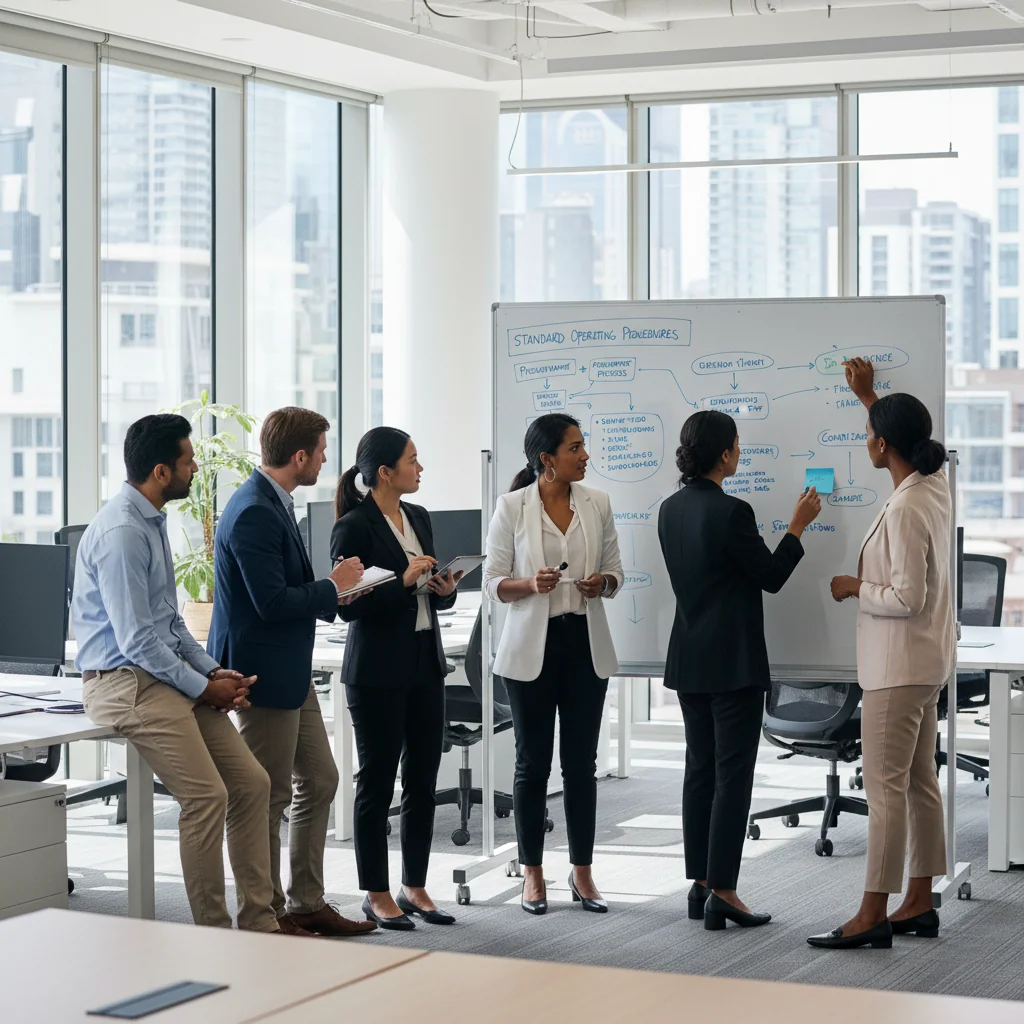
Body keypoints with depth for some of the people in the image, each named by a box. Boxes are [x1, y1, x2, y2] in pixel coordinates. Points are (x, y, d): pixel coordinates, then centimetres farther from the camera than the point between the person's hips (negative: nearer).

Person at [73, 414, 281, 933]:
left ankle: (258, 922, 8)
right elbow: (137, 640, -21)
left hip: (168, 672, 10)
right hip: (125, 680, -10)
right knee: (207, 797, -17)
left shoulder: (153, 520, 13)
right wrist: (204, 686, -12)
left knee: (251, 782, 3)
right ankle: (211, 931, -6)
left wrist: (214, 671, 7)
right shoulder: (120, 531, -19)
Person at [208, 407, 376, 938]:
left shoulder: (272, 504, 11)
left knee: (319, 781, 16)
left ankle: (307, 903, 25)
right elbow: (271, 602, -25)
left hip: (291, 670, 11)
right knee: (270, 796, -1)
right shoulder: (254, 514, -22)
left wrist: (330, 594, 6)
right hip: (265, 673, -11)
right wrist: (333, 587, -11)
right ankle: (268, 916, 10)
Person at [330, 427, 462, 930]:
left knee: (423, 781, 9)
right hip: (378, 671, -7)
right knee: (377, 782, 2)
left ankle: (414, 888, 19)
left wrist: (444, 590, -1)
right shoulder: (354, 527, -11)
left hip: (425, 664, 7)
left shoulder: (418, 517, 12)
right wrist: (403, 582, -21)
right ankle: (377, 895, 11)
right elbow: (348, 605, -15)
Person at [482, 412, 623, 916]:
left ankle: (582, 872, 16)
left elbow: (615, 571, 10)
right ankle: (532, 874, 15)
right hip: (532, 646, -3)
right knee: (533, 762, 4)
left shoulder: (597, 503, 4)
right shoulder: (512, 507, -5)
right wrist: (530, 584, -22)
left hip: (586, 643, 3)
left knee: (582, 761, 6)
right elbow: (493, 582, -3)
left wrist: (602, 583, -12)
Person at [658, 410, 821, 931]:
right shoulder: (731, 512, -17)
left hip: (689, 662, 8)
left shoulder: (670, 509, 7)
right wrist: (798, 526, 5)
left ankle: (701, 886, 14)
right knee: (733, 775, -4)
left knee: (700, 771, 11)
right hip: (733, 663, -8)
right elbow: (771, 576, -8)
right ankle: (722, 893, -6)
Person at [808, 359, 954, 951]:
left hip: (900, 666, -10)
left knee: (885, 789, -6)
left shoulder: (905, 511, -23)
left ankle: (874, 917, -3)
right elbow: (909, 437, 29)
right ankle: (919, 904, 19)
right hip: (927, 662, 10)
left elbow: (906, 598, -25)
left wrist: (854, 588, -9)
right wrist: (870, 396, 35)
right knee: (921, 782, 13)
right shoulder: (935, 485, 5)